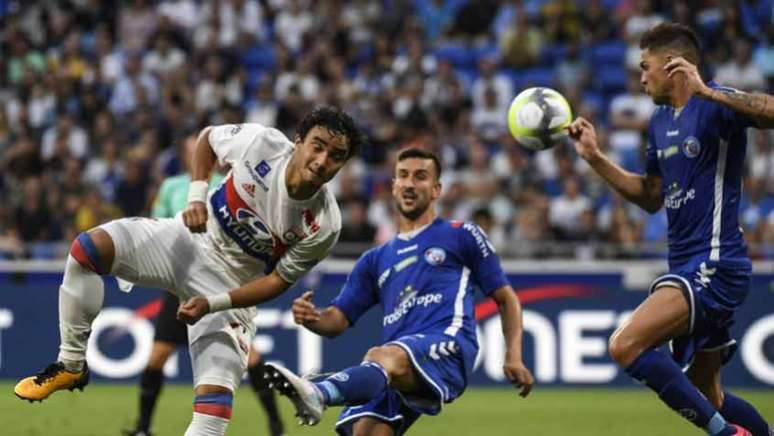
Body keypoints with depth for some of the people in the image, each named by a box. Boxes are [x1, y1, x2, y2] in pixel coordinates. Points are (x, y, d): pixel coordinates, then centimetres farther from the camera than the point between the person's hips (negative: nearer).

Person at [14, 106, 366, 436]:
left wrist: (212, 304, -21)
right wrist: (196, 196, -13)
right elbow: (207, 138, 2)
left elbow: (279, 280, -11)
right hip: (193, 238, 2)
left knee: (216, 401, -15)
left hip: (232, 287, -1)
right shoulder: (261, 143, -21)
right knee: (88, 247, -22)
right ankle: (71, 364, -8)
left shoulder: (324, 225, -22)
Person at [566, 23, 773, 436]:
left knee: (625, 345, -23)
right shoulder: (660, 121, 15)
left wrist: (707, 92, -37)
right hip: (687, 265, 10)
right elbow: (652, 196, 26)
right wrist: (595, 159, 19)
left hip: (713, 264, -10)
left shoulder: (716, 104, -11)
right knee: (707, 397, 14)